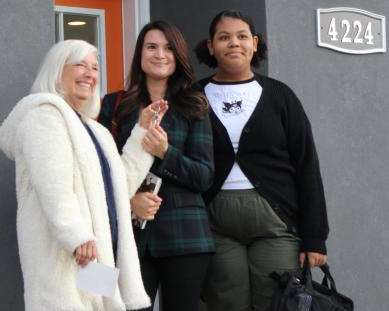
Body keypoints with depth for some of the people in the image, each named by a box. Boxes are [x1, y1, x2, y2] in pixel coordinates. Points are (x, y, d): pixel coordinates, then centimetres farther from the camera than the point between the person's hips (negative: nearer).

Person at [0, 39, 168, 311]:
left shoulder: (91, 128, 24)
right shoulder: (44, 112, -3)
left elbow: (120, 186, 17)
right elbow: (53, 185, -17)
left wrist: (143, 130, 17)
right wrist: (77, 236, -27)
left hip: (100, 253, 9)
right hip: (64, 256, -9)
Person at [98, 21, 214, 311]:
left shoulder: (194, 107, 8)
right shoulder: (115, 105, 9)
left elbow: (205, 177, 2)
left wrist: (165, 153, -14)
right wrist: (129, 198, -12)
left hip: (184, 233, 0)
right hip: (130, 231, 0)